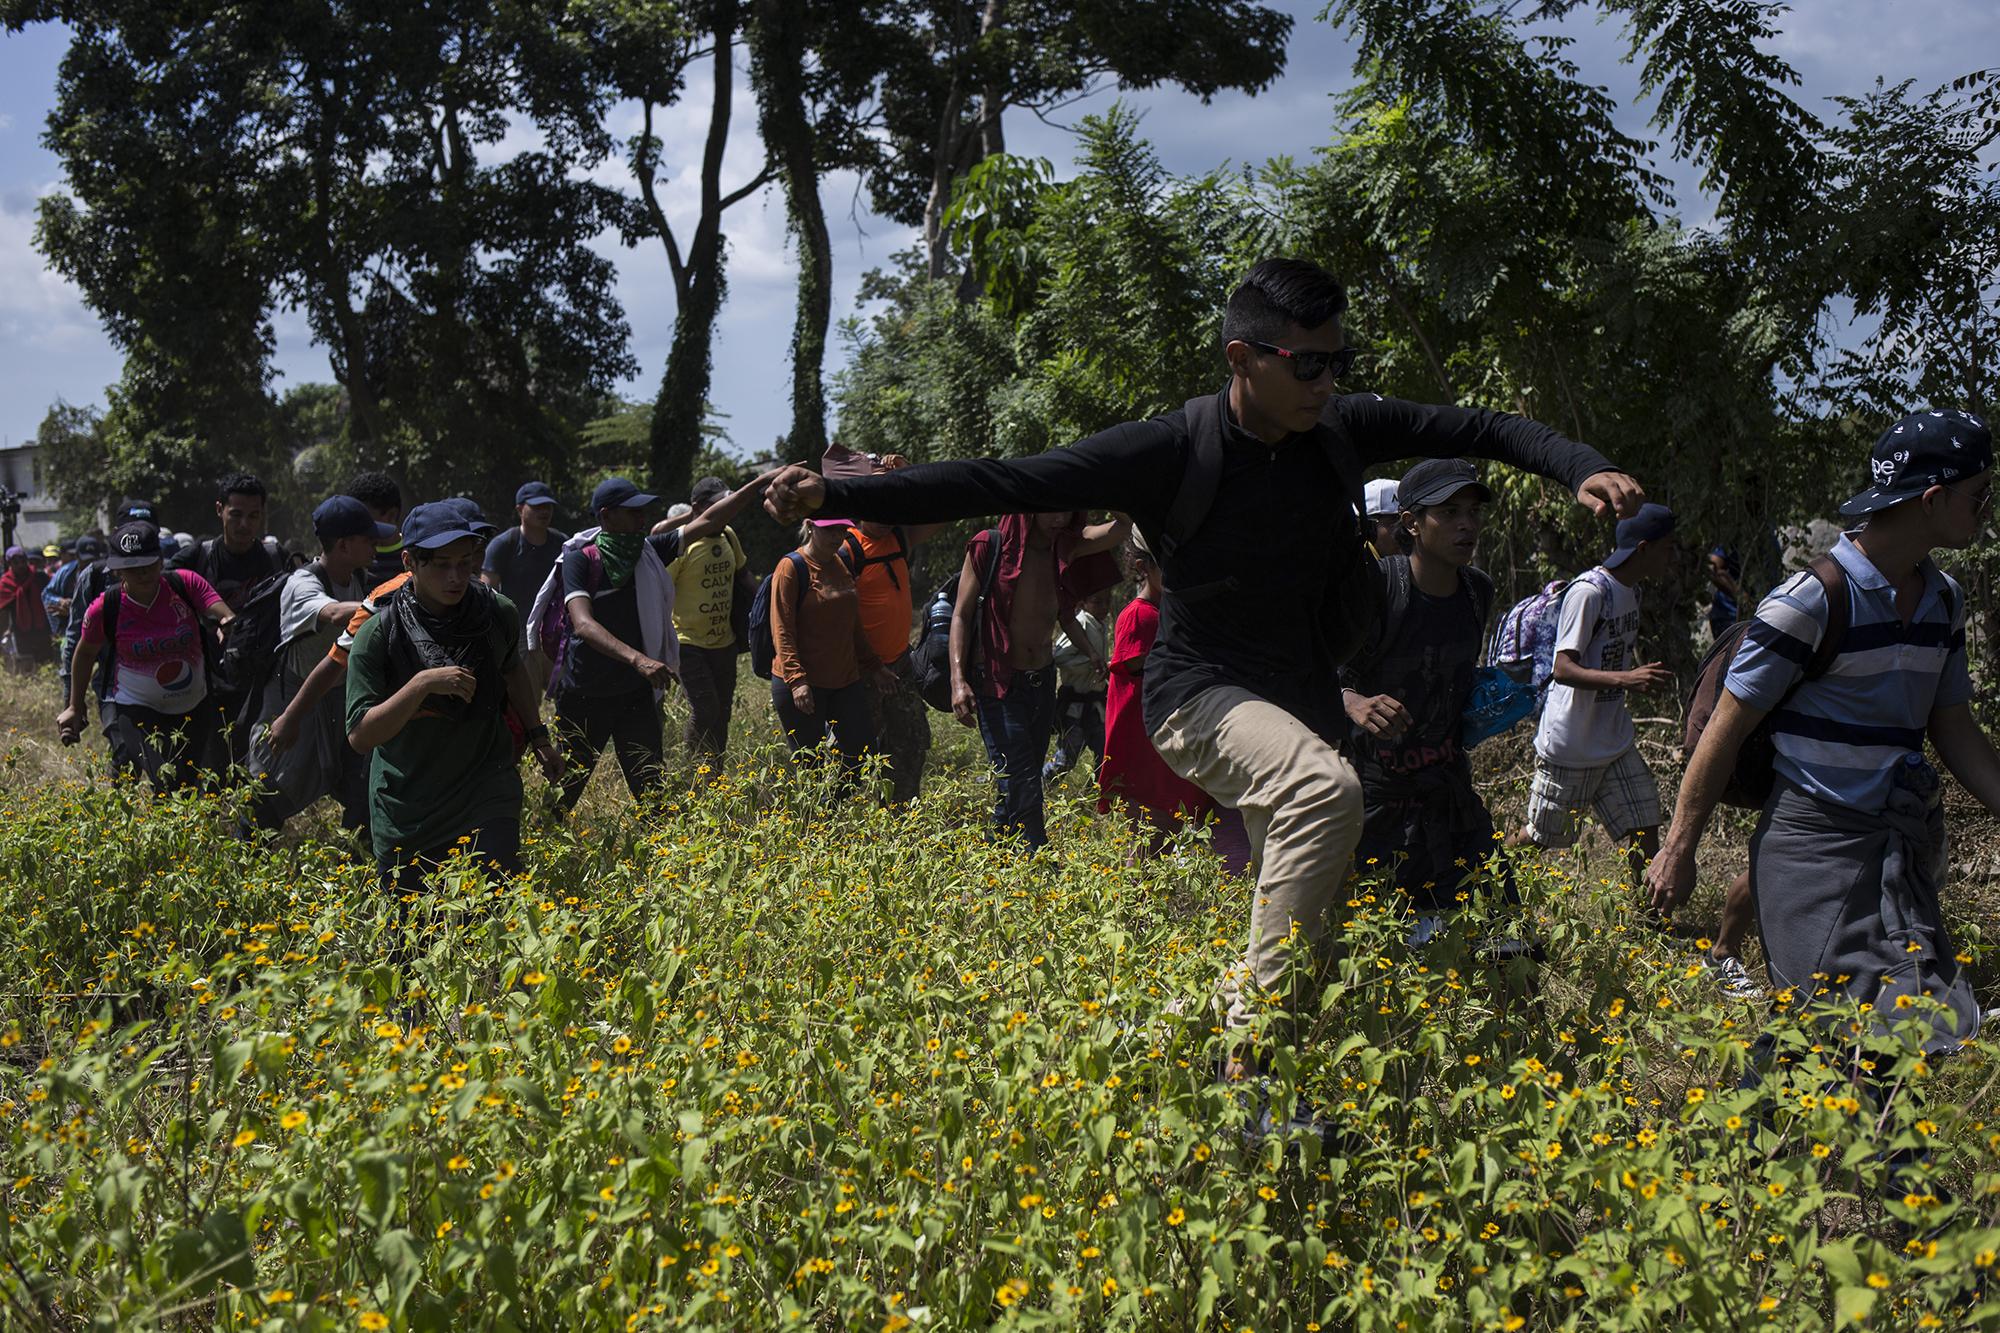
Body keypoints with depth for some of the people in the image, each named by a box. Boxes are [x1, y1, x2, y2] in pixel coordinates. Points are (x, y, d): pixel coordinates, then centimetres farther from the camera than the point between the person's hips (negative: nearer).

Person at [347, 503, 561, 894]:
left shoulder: (499, 614, -5)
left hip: (487, 794, 1)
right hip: (405, 813, -1)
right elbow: (360, 736, -21)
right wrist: (422, 684, -30)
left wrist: (538, 735, 19)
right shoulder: (378, 634, -15)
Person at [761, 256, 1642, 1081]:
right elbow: (1005, 482, -21)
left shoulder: (1343, 429, -4)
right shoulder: (1172, 451, -17)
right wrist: (840, 495, -29)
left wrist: (1585, 468, -19)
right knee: (1326, 790, -35)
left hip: (1308, 704, 6)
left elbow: (1479, 429, 0)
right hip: (1205, 696, -6)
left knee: (1315, 913, 10)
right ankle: (1253, 1038, -31)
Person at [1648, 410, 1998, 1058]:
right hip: (1815, 842, -7)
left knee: (1935, 1031, 5)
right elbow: (1727, 730, -9)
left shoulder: (1943, 599, 10)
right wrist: (1678, 851, -6)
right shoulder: (1812, 599, -14)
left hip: (1907, 845, 7)